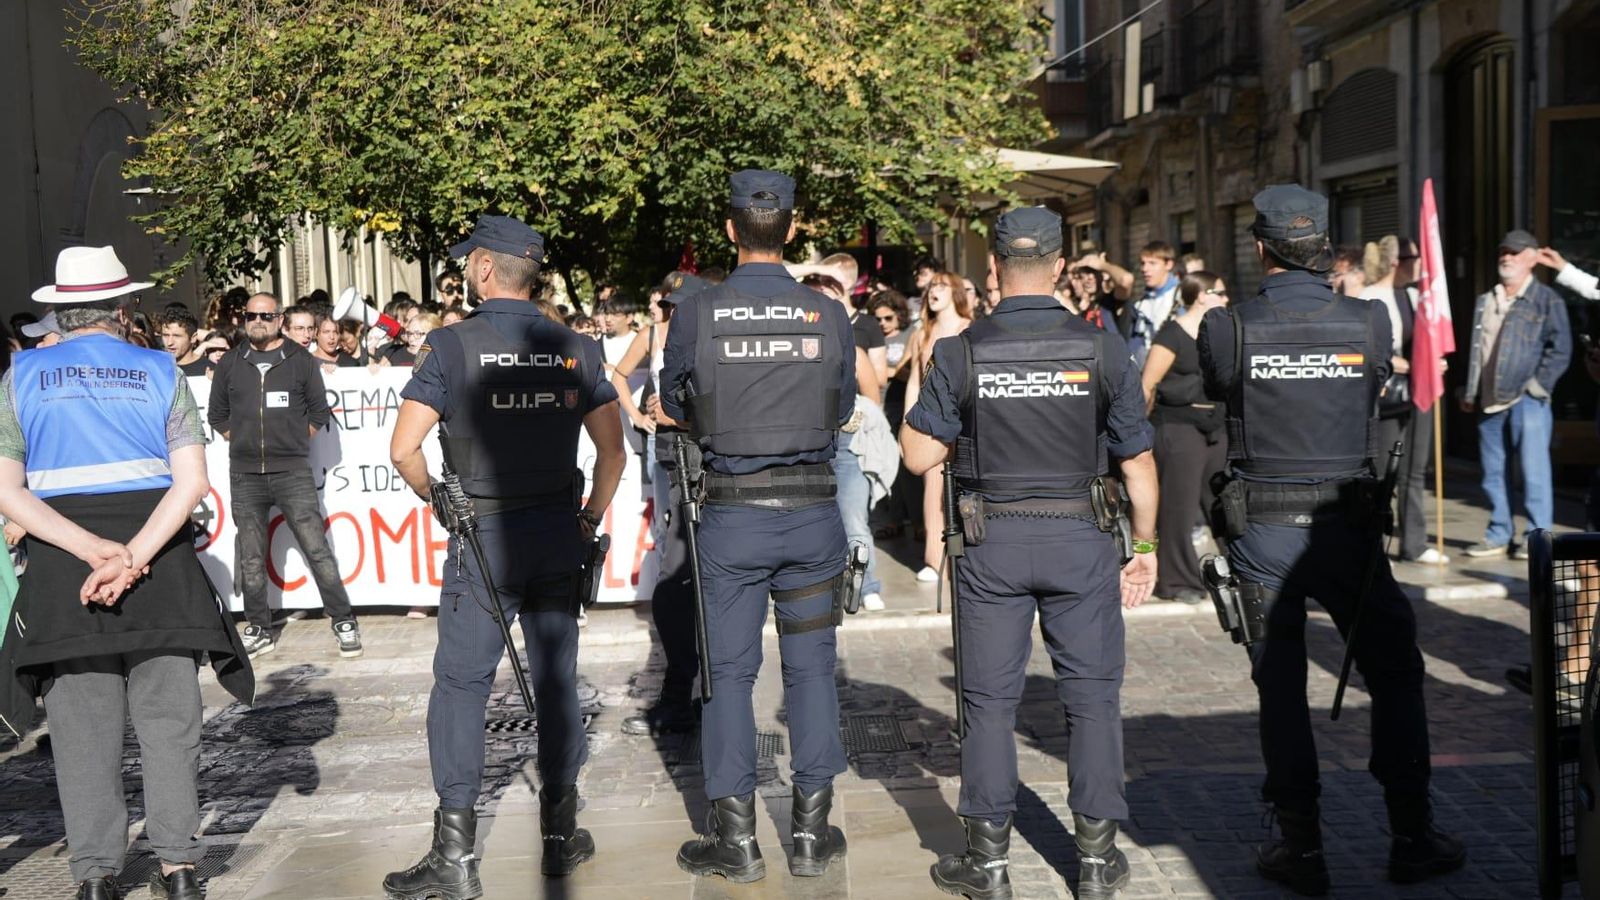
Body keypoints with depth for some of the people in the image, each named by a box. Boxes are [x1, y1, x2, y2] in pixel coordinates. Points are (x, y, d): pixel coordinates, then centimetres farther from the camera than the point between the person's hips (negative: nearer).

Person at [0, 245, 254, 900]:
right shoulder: (160, 372, 5)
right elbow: (191, 482, -8)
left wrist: (92, 551, -11)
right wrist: (133, 556, -15)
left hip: (60, 561, 1)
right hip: (159, 554, 0)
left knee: (82, 723, 7)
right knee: (167, 714, 6)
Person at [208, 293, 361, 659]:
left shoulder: (301, 360, 5)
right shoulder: (230, 363, 10)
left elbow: (319, 412, 8)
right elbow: (217, 415, 17)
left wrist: (294, 441, 4)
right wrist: (243, 442, 8)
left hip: (293, 471, -3)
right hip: (245, 476, 3)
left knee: (317, 549, -7)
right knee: (251, 557, 7)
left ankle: (343, 622, 0)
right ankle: (259, 630, 17)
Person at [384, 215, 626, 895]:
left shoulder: (451, 345, -7)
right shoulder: (575, 349, 3)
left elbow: (404, 449, -12)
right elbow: (613, 449, 1)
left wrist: (442, 501, 4)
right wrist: (590, 519, 11)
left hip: (484, 537, -4)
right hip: (559, 533, 4)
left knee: (461, 686, 3)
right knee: (556, 681, 12)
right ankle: (561, 836, 21)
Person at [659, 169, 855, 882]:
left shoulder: (696, 314, -6)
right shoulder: (828, 315, -2)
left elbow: (674, 405, 8)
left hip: (731, 513, -1)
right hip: (812, 510, 2)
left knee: (729, 671, 8)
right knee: (810, 667, 11)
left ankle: (736, 837, 14)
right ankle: (811, 831, 18)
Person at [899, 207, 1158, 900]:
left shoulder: (960, 353, -6)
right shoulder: (1102, 349, -5)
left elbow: (920, 456, -5)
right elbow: (1137, 458, -1)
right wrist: (1145, 545, 10)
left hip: (992, 543, 0)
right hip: (1079, 538, 0)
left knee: (990, 700, 9)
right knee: (1092, 695, 11)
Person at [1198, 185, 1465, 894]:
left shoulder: (1226, 327, -8)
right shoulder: (1369, 322, -3)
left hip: (1261, 533, 0)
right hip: (1347, 525, 1)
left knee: (1280, 689, 8)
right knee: (1395, 676, 15)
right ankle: (1412, 840, 20)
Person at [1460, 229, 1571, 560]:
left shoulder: (1546, 300, -1)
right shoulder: (1486, 301, 17)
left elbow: (1560, 349, -5)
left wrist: (1537, 385, -12)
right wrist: (1470, 393, 13)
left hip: (1526, 401, -6)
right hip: (1490, 401, 6)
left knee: (1533, 470, -4)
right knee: (1493, 472, 10)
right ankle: (1498, 535, 19)